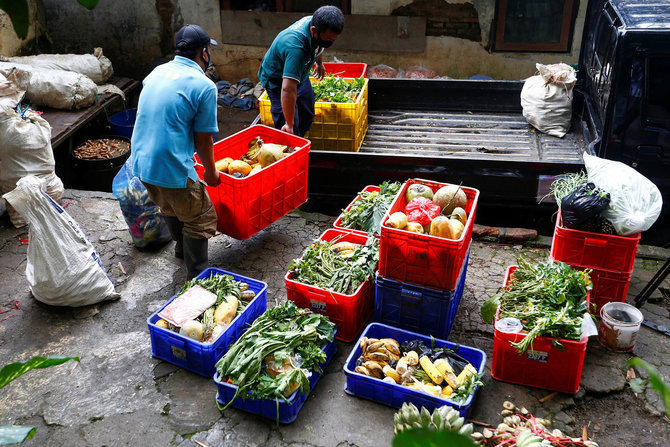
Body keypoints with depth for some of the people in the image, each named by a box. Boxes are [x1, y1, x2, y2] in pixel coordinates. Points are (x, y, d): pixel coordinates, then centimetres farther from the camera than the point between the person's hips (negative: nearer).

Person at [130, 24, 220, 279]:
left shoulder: (156, 73, 10)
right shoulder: (204, 86, -13)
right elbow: (203, 139, -9)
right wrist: (211, 172, 7)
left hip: (140, 162, 8)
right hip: (173, 169, -8)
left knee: (169, 207, 31)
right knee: (200, 219, 10)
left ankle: (182, 246, 55)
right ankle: (196, 278, 17)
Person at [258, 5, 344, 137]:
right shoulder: (296, 47, -46)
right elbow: (288, 89, -49)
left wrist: (319, 63, 26)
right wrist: (289, 124, -48)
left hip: (300, 75, 8)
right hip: (277, 80, -8)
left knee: (307, 116, 20)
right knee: (290, 131, -13)